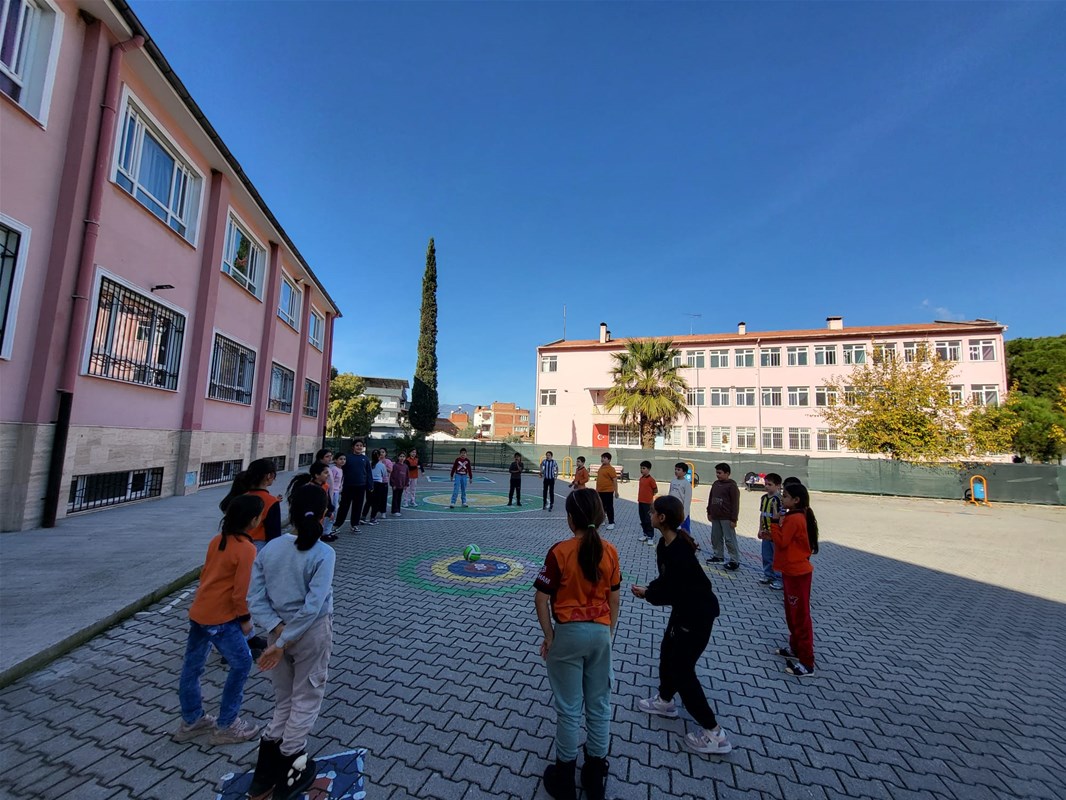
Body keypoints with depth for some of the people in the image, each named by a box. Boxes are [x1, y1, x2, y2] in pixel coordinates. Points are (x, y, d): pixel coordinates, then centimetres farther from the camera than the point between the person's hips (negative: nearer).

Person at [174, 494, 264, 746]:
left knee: (192, 665, 20)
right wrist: (245, 618, -6)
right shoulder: (247, 549, -23)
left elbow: (205, 572, 12)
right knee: (241, 665, 7)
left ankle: (191, 721, 37)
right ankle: (225, 726, 17)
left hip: (198, 612, 9)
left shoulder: (218, 540, 2)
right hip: (220, 618, -9)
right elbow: (240, 590, -20)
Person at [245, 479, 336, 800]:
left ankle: (266, 772, 33)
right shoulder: (323, 553, -21)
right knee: (306, 700, 18)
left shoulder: (270, 548, -7)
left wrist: (278, 630, -10)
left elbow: (254, 597, -7)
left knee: (283, 700, 25)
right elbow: (313, 606, -25)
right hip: (312, 633, -4)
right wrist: (281, 643, -15)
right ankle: (290, 770, 32)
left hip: (279, 630, 4)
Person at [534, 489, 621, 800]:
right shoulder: (610, 552, -6)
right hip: (600, 632, 3)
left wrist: (549, 636, -1)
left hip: (568, 632, -3)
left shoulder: (560, 551, -18)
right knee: (599, 705, 19)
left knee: (568, 708, 14)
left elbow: (541, 600, -13)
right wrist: (608, 633, 15)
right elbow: (614, 600, 3)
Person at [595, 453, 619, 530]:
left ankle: (611, 523, 10)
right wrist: (597, 489, 21)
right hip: (600, 491, 8)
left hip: (608, 491, -8)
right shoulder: (601, 468, 11)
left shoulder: (611, 469, -15)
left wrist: (616, 491, -18)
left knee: (609, 507, 0)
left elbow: (615, 480, -16)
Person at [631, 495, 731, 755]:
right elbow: (667, 580, 8)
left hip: (699, 613, -9)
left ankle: (714, 734, 18)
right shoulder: (665, 545, -4)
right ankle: (665, 701, 47)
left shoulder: (679, 551, -32)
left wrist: (647, 594, -13)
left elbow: (674, 593, -26)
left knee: (681, 668, 3)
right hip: (683, 609, 9)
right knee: (668, 653, 23)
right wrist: (649, 589, -8)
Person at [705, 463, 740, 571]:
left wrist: (733, 519, -14)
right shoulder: (715, 484, 9)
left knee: (730, 539, -3)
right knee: (715, 538, 15)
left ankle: (735, 561, 5)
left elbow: (735, 503, -13)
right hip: (715, 517, 7)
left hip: (726, 518, -7)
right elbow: (710, 499, 18)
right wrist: (709, 512, 16)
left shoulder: (732, 486, -11)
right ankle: (718, 556, 29)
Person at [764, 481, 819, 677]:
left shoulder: (794, 519, -22)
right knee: (792, 613, 21)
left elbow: (782, 542, -20)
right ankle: (796, 648, 35)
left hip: (797, 573, -10)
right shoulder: (795, 516, 9)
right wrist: (768, 534, 0)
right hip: (792, 570, 10)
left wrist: (774, 522, -14)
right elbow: (785, 539, 13)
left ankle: (807, 663, 10)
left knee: (800, 616, 0)